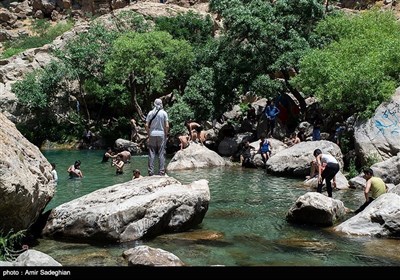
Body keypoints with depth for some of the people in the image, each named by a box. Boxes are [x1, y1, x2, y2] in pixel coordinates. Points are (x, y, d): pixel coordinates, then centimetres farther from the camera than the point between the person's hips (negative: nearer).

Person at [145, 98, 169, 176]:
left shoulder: (150, 113, 2)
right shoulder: (164, 113, -2)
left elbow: (146, 125, -1)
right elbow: (167, 126, -7)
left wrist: (148, 134, 9)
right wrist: (166, 135, 6)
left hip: (152, 134, 1)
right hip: (161, 134, -1)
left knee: (152, 153, 5)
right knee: (161, 154, 3)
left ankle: (151, 171, 5)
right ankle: (161, 171, 2)